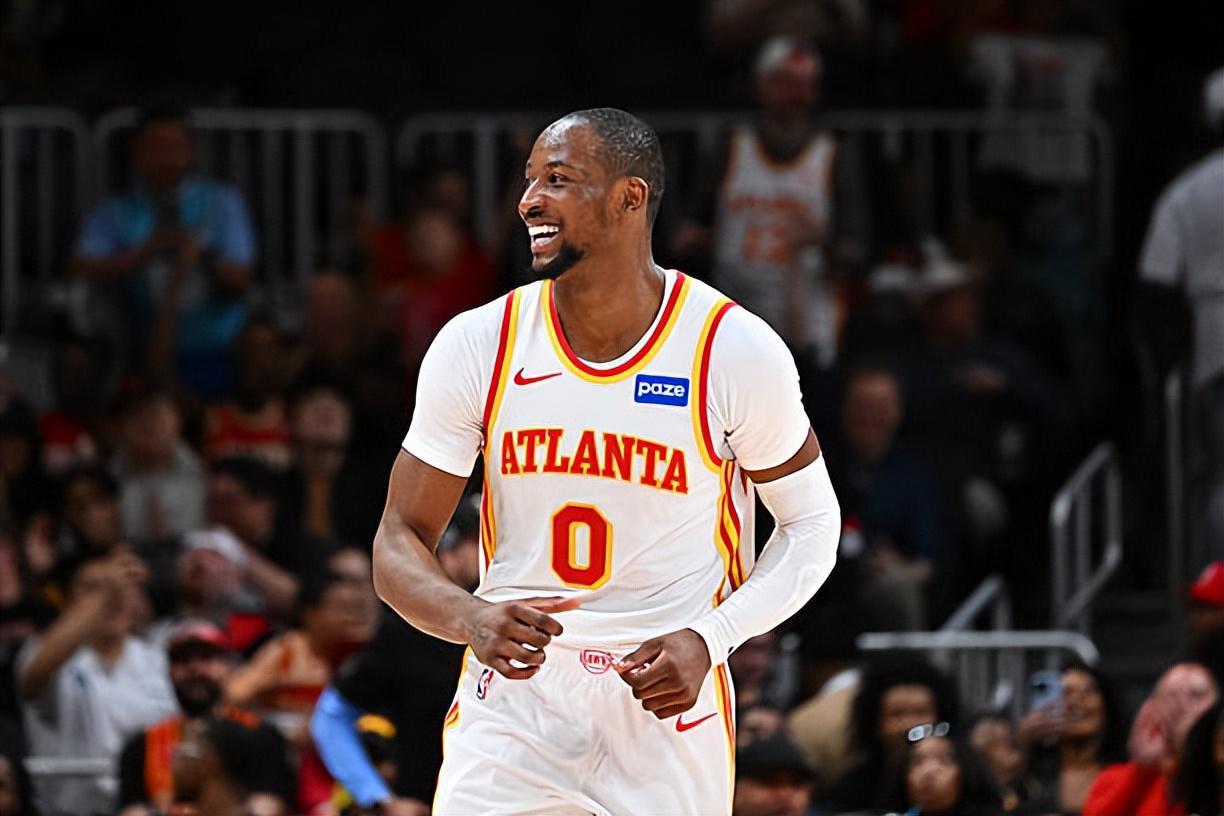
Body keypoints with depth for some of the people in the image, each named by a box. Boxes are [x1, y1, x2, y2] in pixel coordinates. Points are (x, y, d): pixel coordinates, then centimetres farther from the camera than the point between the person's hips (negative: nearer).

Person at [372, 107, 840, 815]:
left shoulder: (735, 351, -9)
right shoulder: (477, 345, -4)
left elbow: (811, 523, 3)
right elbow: (400, 545, -1)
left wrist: (709, 641, -13)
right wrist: (473, 619, -23)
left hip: (667, 710, -1)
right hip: (511, 714, 1)